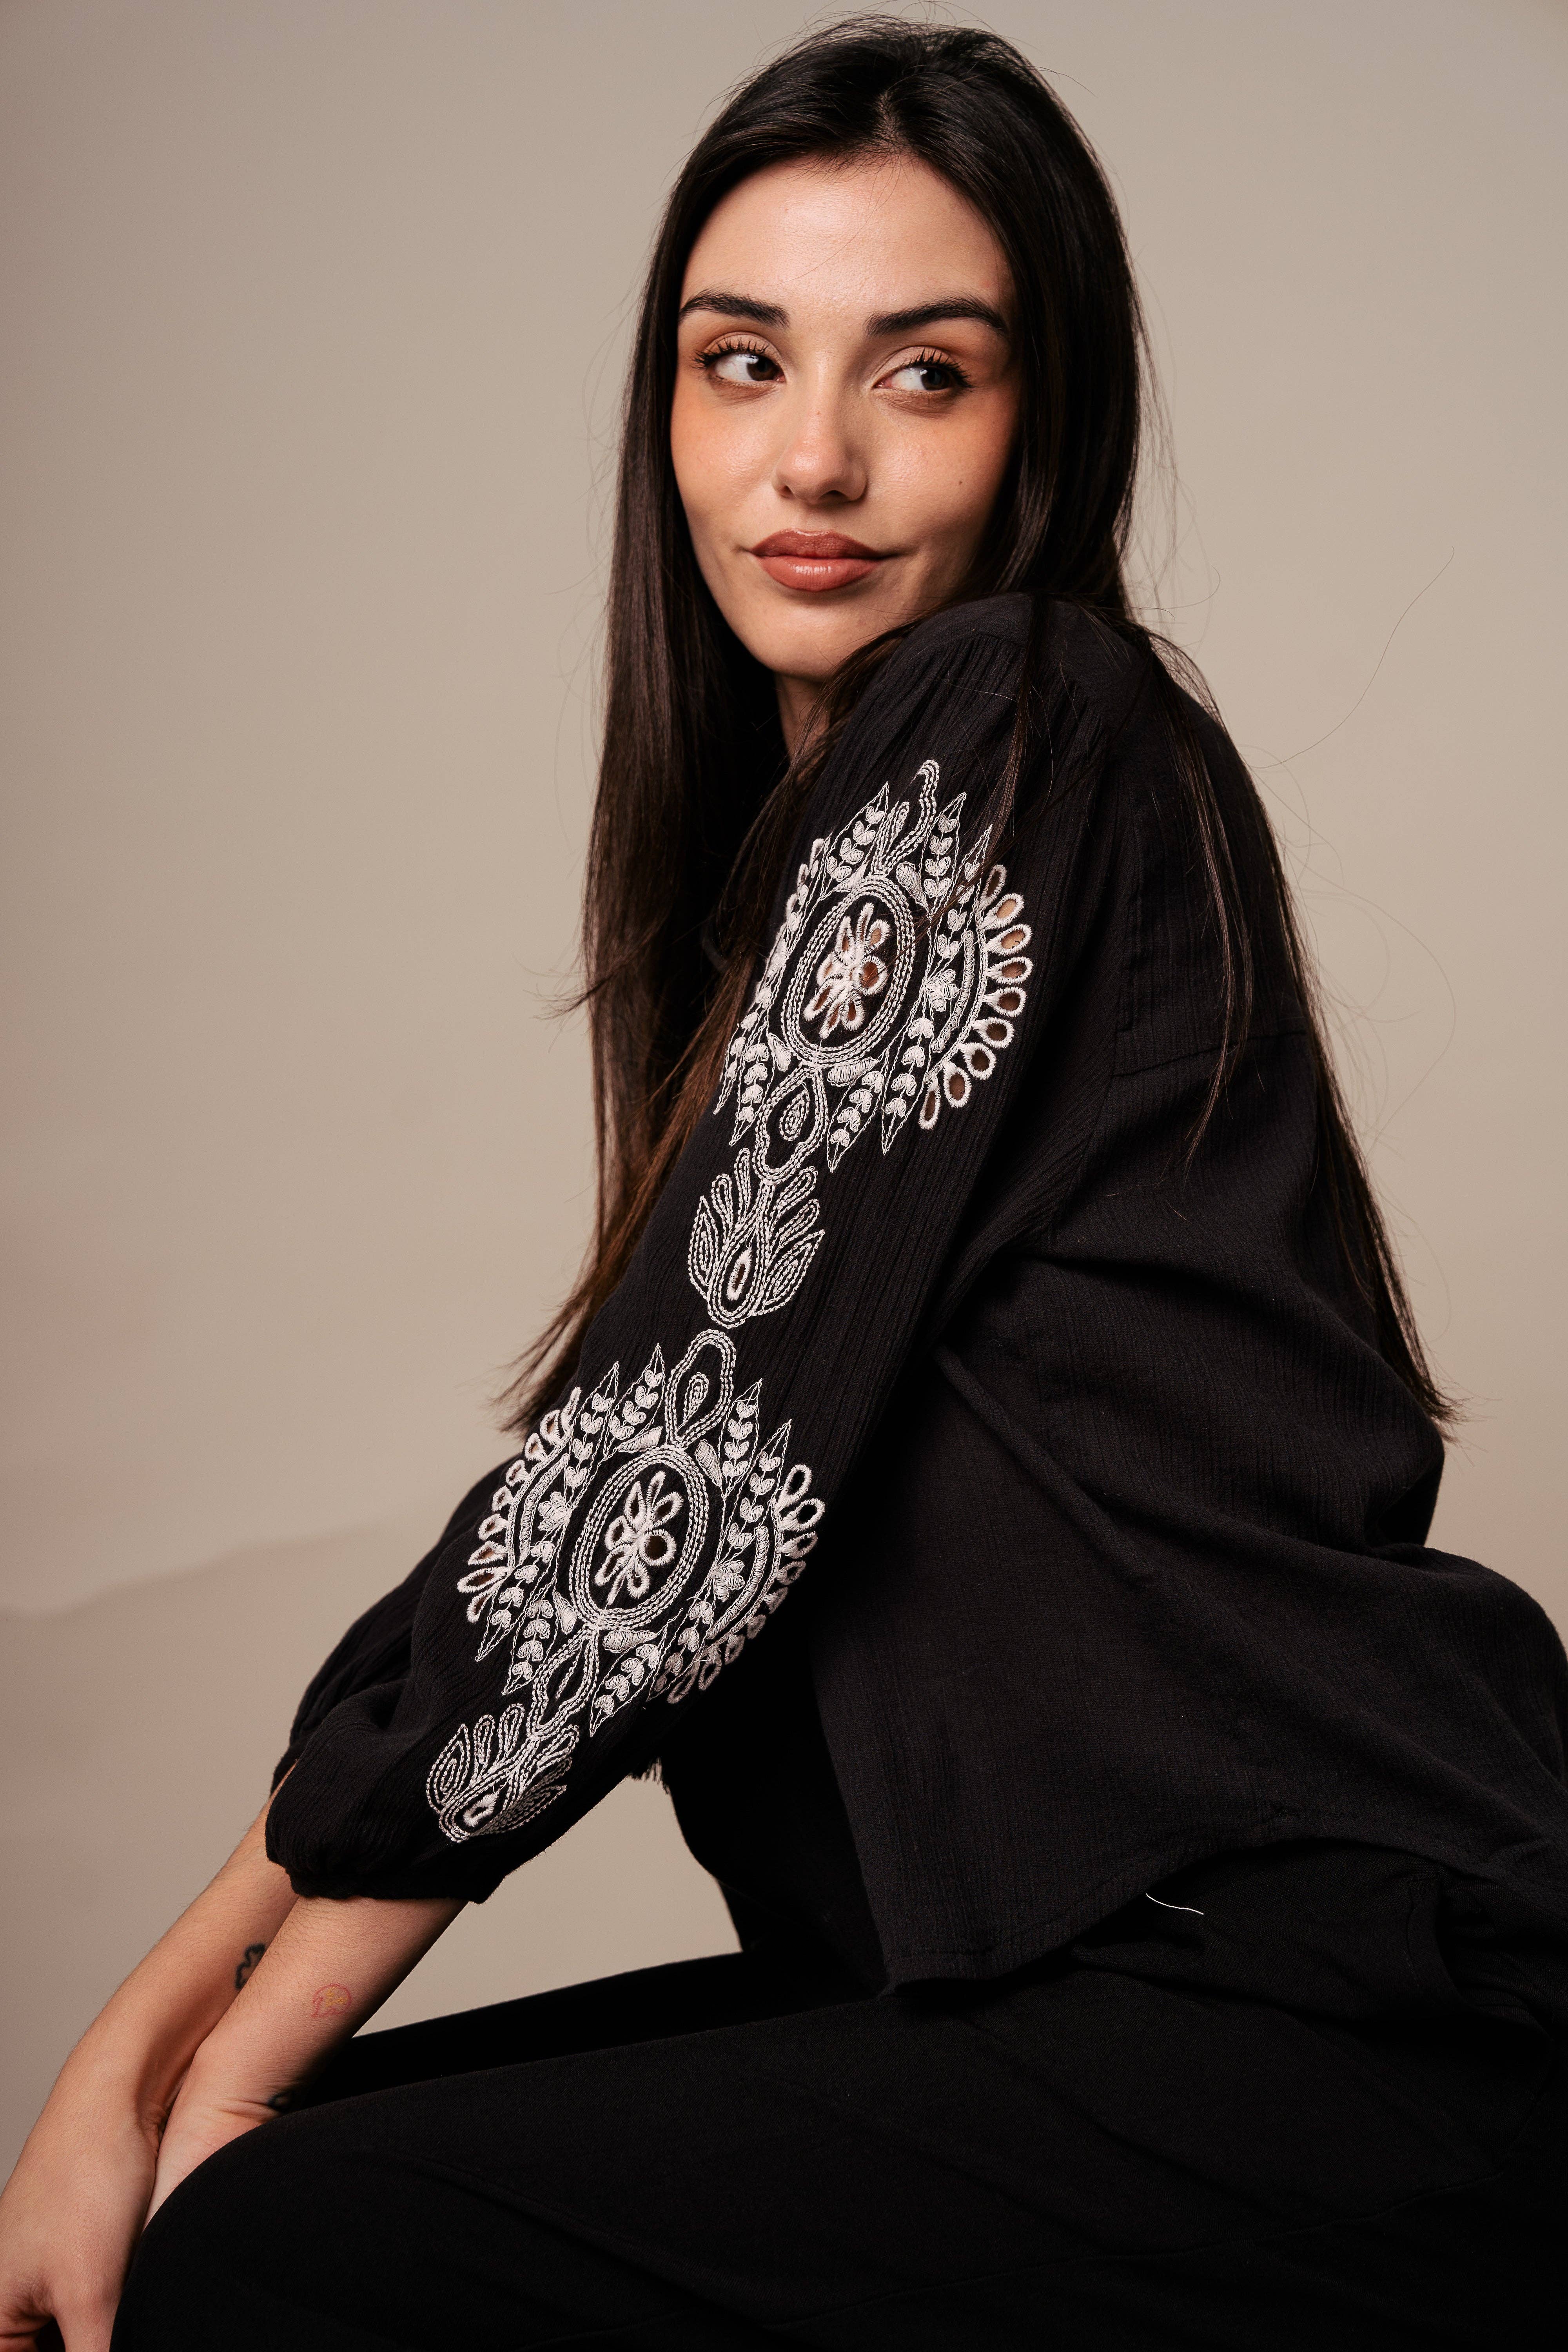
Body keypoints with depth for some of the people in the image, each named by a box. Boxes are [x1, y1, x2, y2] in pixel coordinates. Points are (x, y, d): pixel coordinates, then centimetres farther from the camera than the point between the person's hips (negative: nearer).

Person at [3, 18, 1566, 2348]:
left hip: (1364, 2006, -8)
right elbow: (624, 1468, 11)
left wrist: (221, 2089, -6)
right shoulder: (800, 837, 17)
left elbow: (683, 1473, -14)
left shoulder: (1009, 737, -9)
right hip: (1107, 1959, 8)